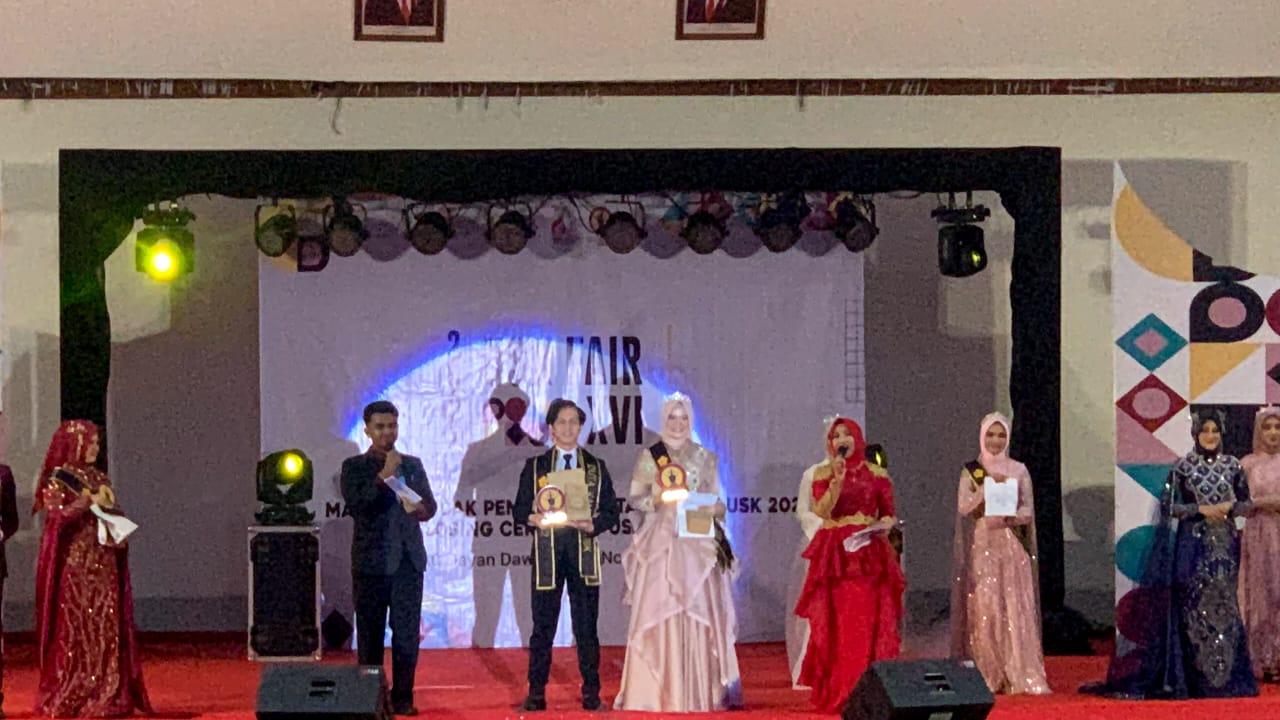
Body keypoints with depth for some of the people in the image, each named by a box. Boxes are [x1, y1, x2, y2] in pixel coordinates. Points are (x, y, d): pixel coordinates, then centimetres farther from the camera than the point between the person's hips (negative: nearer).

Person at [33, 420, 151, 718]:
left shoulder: (99, 478, 16)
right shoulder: (58, 479, -2)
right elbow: (56, 516, -14)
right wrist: (89, 501, -16)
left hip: (103, 566, 6)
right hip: (73, 565, -6)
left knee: (106, 628, 1)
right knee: (74, 627, -6)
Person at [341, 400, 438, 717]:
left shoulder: (412, 465, 14)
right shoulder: (354, 467, 2)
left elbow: (430, 504, 14)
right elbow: (355, 504, -12)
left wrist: (419, 509, -9)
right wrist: (384, 476, -15)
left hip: (408, 559, 3)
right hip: (371, 560, -3)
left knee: (407, 631, 1)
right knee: (370, 632, 1)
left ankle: (403, 697, 6)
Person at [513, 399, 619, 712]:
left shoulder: (596, 467, 12)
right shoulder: (535, 466, 11)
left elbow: (611, 512, 9)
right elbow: (519, 508, 7)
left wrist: (591, 525, -11)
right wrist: (533, 518, -14)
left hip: (584, 550, 1)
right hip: (547, 551, 0)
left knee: (586, 626, 1)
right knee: (543, 624, -1)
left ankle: (591, 693, 7)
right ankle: (536, 694, 4)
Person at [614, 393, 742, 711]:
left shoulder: (705, 458, 12)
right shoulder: (650, 456, 7)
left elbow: (716, 501, 12)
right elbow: (636, 497, 4)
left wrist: (711, 509, -9)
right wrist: (657, 500, -14)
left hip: (697, 544, 1)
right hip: (660, 543, -1)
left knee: (699, 612, -4)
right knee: (657, 612, -7)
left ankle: (700, 690, 1)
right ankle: (656, 692, -5)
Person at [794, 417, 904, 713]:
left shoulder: (876, 474, 9)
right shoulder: (823, 474, 7)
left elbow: (889, 513, 12)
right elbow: (822, 511, -7)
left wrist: (885, 525, -10)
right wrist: (837, 479, -16)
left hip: (869, 553, 1)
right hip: (835, 554, 0)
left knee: (868, 622, -4)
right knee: (834, 623, -3)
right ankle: (834, 691, -1)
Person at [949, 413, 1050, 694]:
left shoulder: (1019, 470, 9)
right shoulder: (971, 471, 7)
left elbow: (1029, 509, 4)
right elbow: (963, 507, -4)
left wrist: (1012, 517, -16)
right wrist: (986, 488, -16)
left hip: (1013, 546, 1)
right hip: (983, 546, -1)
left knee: (1017, 609, -6)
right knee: (985, 610, -5)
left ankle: (1022, 676, -8)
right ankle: (988, 677, -1)